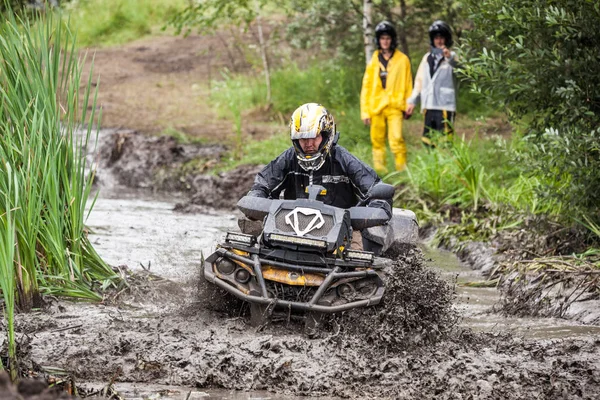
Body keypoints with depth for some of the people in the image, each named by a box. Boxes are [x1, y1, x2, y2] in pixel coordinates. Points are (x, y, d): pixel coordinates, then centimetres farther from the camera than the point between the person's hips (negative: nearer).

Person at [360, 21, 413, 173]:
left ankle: (402, 169, -10)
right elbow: (366, 87, 11)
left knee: (396, 139, -15)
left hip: (395, 107, -3)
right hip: (376, 107, 3)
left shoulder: (402, 60, 4)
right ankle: (380, 169, 10)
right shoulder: (374, 61, 10)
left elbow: (408, 84, 9)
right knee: (377, 141, 4)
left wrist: (408, 105, 3)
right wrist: (365, 111, 6)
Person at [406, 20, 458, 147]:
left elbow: (458, 65, -26)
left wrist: (450, 57, -49)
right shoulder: (427, 58, 18)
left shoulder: (451, 56, -1)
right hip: (429, 107, 6)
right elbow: (419, 81, 22)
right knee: (428, 141, 6)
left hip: (445, 106, -6)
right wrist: (412, 101, 15)